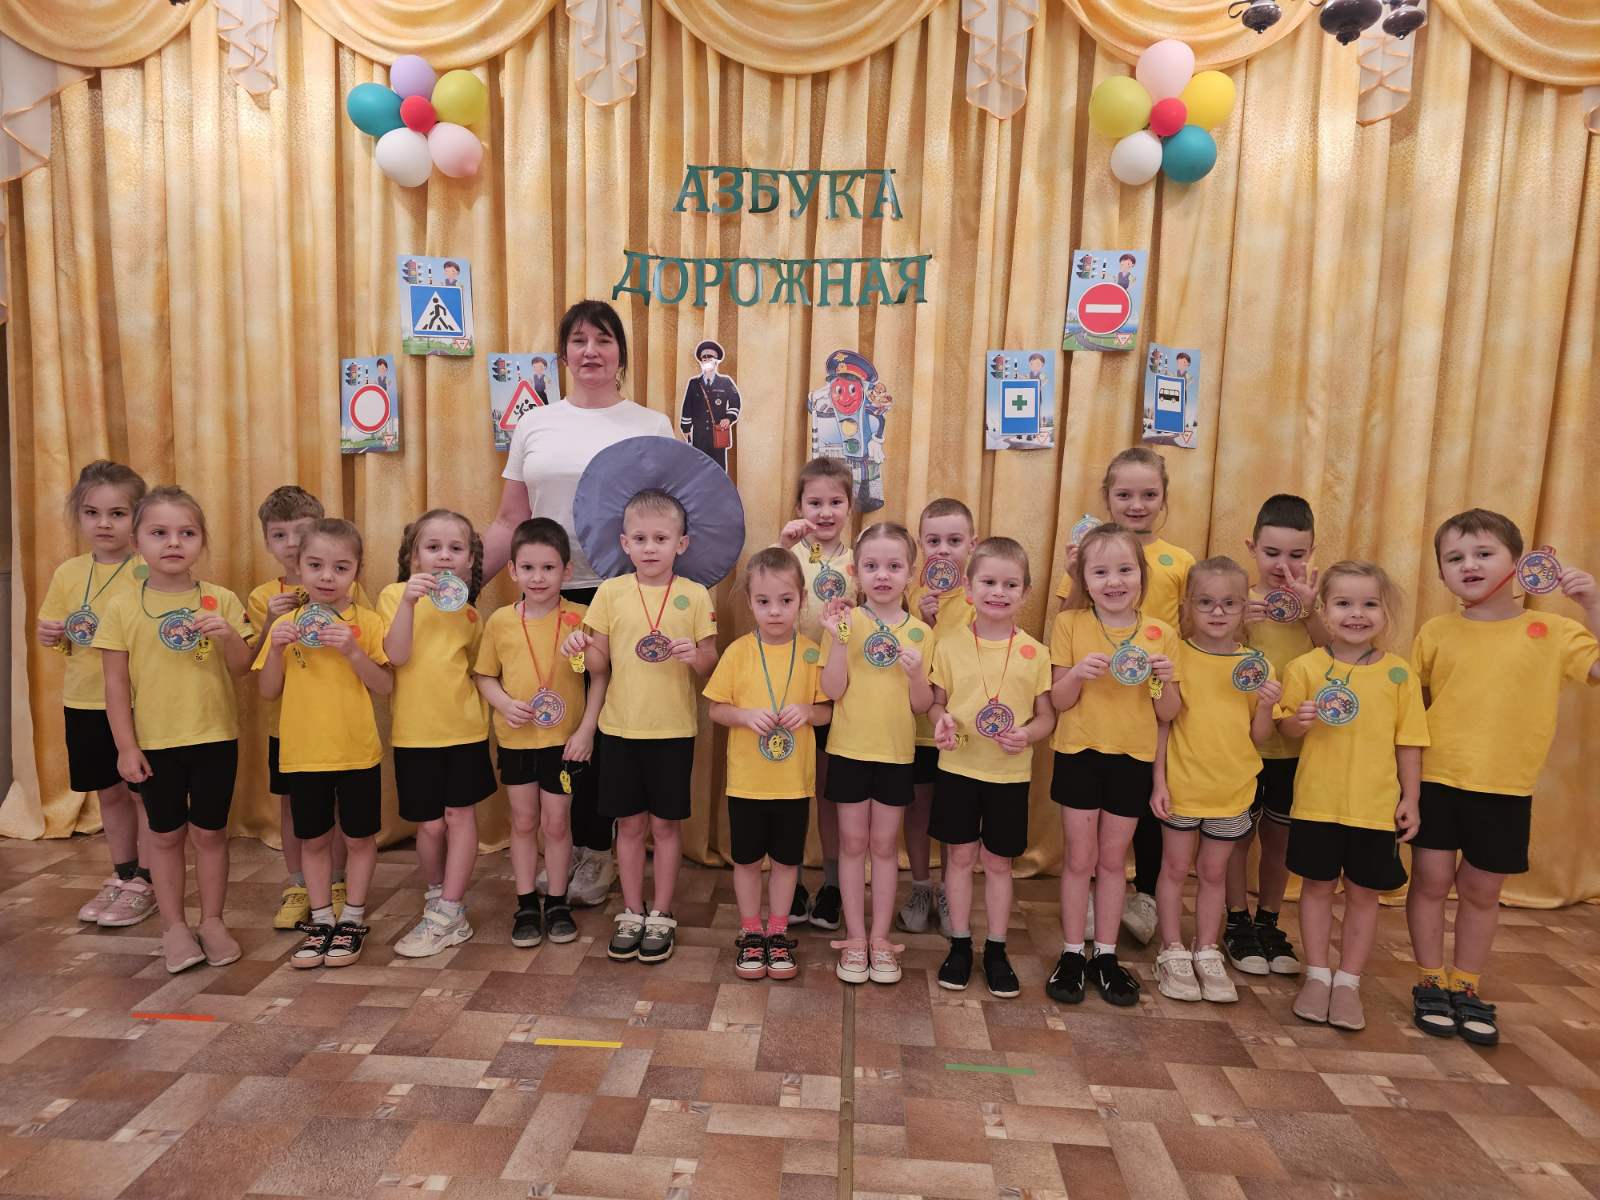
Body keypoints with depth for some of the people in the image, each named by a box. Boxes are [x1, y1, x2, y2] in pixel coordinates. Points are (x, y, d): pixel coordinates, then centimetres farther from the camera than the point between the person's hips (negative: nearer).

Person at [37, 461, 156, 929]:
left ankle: (145, 882, 18)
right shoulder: (68, 573, 6)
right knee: (110, 791, 16)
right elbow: (53, 633, 14)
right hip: (84, 701, 5)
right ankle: (121, 876, 31)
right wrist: (49, 636, -8)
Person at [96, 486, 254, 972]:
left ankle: (212, 921, 25)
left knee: (210, 832, 10)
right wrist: (126, 746, -4)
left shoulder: (222, 601, -3)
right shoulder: (123, 608, -4)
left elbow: (242, 669, -1)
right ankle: (174, 926, 25)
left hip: (215, 738, 0)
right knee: (166, 835, 12)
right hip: (154, 743, 0)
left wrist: (227, 635, -21)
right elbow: (116, 684, -2)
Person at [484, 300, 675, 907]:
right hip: (549, 597, 3)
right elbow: (509, 522, 10)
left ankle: (596, 852, 22)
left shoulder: (652, 426, 4)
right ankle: (565, 845, 26)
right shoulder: (534, 425, 9)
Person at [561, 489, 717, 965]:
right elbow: (600, 661, 4)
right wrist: (581, 648, -16)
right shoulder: (611, 592, 0)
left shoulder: (695, 595, -3)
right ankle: (631, 913, 27)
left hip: (673, 728, -1)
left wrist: (695, 655, -21)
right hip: (621, 726, 2)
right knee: (629, 823, 11)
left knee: (664, 823, 8)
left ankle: (661, 916, 24)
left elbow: (709, 662, 0)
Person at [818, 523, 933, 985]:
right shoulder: (844, 621, -6)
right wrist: (838, 639, -24)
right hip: (849, 750, -1)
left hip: (897, 753, 1)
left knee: (885, 845, 12)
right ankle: (855, 937, 22)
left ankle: (880, 938, 24)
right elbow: (833, 690, -12)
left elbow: (922, 705, 0)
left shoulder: (919, 631, 0)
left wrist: (916, 672, -19)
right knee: (853, 843, 9)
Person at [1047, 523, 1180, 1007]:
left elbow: (1167, 713, 1)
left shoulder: (1161, 633, -1)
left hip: (1133, 758, 1)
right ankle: (1071, 954, 21)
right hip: (1079, 754, -1)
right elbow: (1058, 701, -6)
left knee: (1113, 860, 13)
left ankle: (1106, 955, 26)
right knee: (1080, 859, 6)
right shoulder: (1070, 624, -5)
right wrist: (1078, 673, -25)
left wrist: (1165, 680, -19)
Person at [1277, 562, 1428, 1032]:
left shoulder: (1399, 673, -2)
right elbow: (1286, 726, 2)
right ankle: (1317, 976, 26)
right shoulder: (1305, 667, -5)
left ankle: (1348, 981, 26)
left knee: (1364, 893, 11)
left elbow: (1409, 742, 2)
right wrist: (1301, 719, -20)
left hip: (1377, 806, 1)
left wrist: (1410, 798, 1)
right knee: (1317, 886, 11)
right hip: (1317, 802, 0)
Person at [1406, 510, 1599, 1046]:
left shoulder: (1552, 631, -2)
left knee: (1482, 891, 13)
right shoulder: (1436, 632, 0)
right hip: (1437, 780, 0)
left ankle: (1465, 989, 30)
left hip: (1506, 789, 0)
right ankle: (1431, 986, 23)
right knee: (1431, 880, 5)